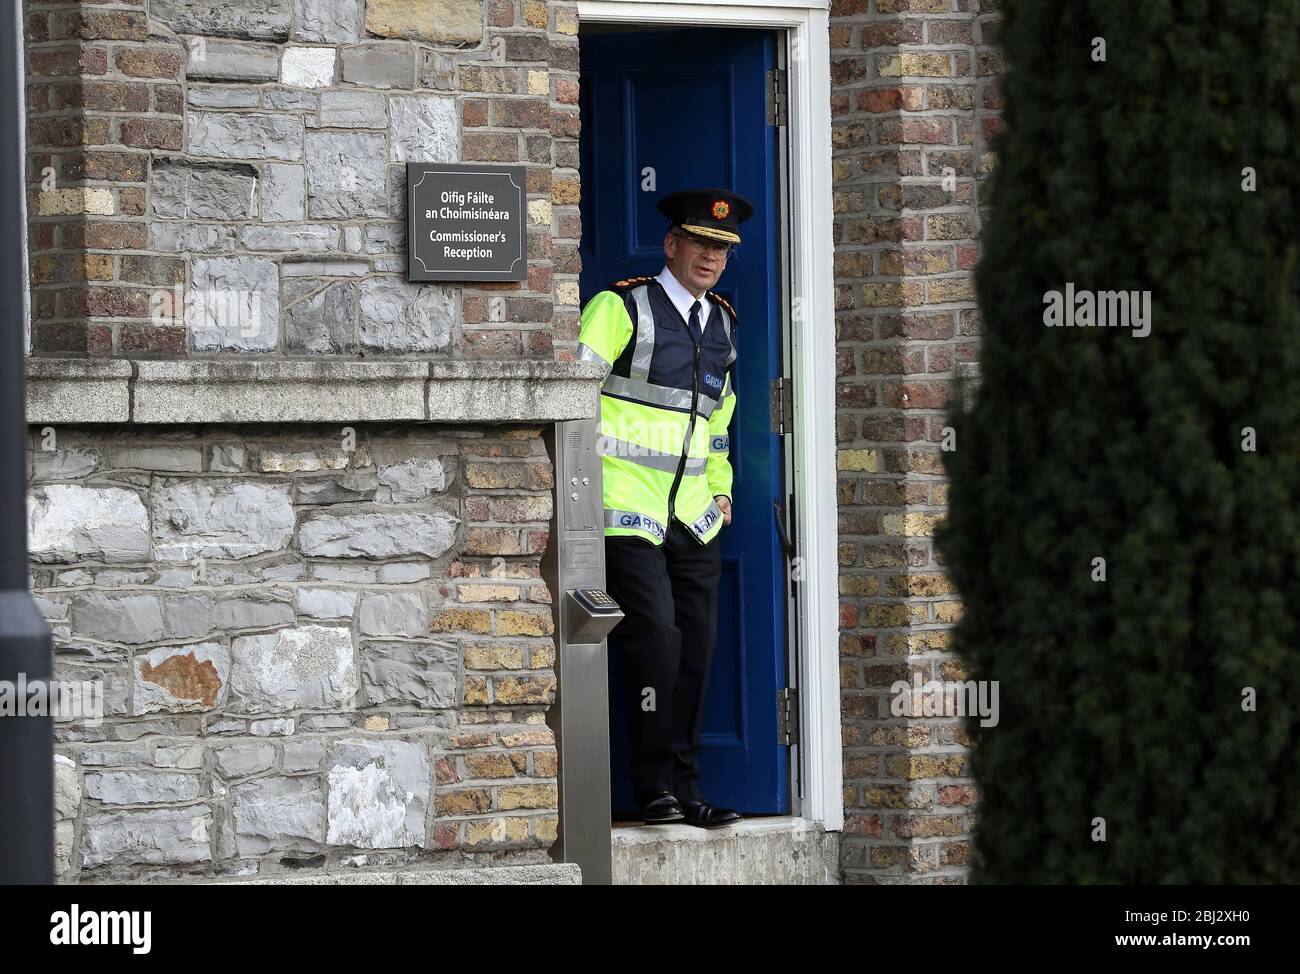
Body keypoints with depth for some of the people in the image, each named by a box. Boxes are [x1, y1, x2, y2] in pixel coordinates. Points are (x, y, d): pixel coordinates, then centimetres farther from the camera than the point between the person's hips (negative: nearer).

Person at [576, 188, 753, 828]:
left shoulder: (722, 324, 16)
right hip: (628, 510, -6)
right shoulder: (620, 308, -5)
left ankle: (685, 790, 10)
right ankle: (654, 790, -6)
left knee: (696, 649, 4)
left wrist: (719, 487, 20)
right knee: (656, 641, -14)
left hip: (693, 518, 7)